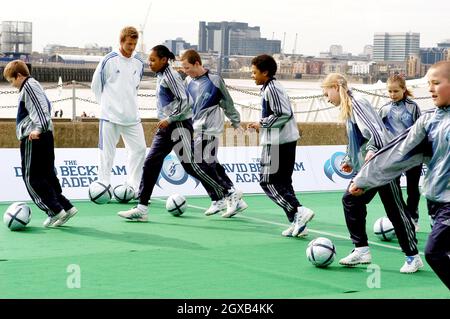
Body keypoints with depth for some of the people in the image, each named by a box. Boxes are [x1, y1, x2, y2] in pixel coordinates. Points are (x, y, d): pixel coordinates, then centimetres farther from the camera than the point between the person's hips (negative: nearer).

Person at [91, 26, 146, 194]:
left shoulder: (138, 63, 6)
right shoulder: (109, 60, -8)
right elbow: (96, 85, 1)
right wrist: (107, 103, 7)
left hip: (132, 116, 5)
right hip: (110, 115, -5)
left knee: (139, 149, 2)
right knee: (107, 152, 0)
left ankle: (134, 186, 11)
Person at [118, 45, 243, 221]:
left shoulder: (171, 75, -14)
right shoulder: (160, 76, 14)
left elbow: (184, 101, -20)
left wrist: (169, 119, -19)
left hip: (179, 125, -9)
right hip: (166, 127, 9)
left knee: (191, 165, -7)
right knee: (150, 164, 3)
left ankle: (229, 195, 4)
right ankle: (141, 209, 4)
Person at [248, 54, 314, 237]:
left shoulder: (271, 88, -13)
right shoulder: (270, 87, 17)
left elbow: (284, 114, -20)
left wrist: (262, 124, -11)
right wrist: (262, 125, 15)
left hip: (277, 143, -10)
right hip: (287, 140, 10)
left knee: (267, 181, -7)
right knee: (282, 182, 12)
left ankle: (298, 212, -16)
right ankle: (297, 223, 11)